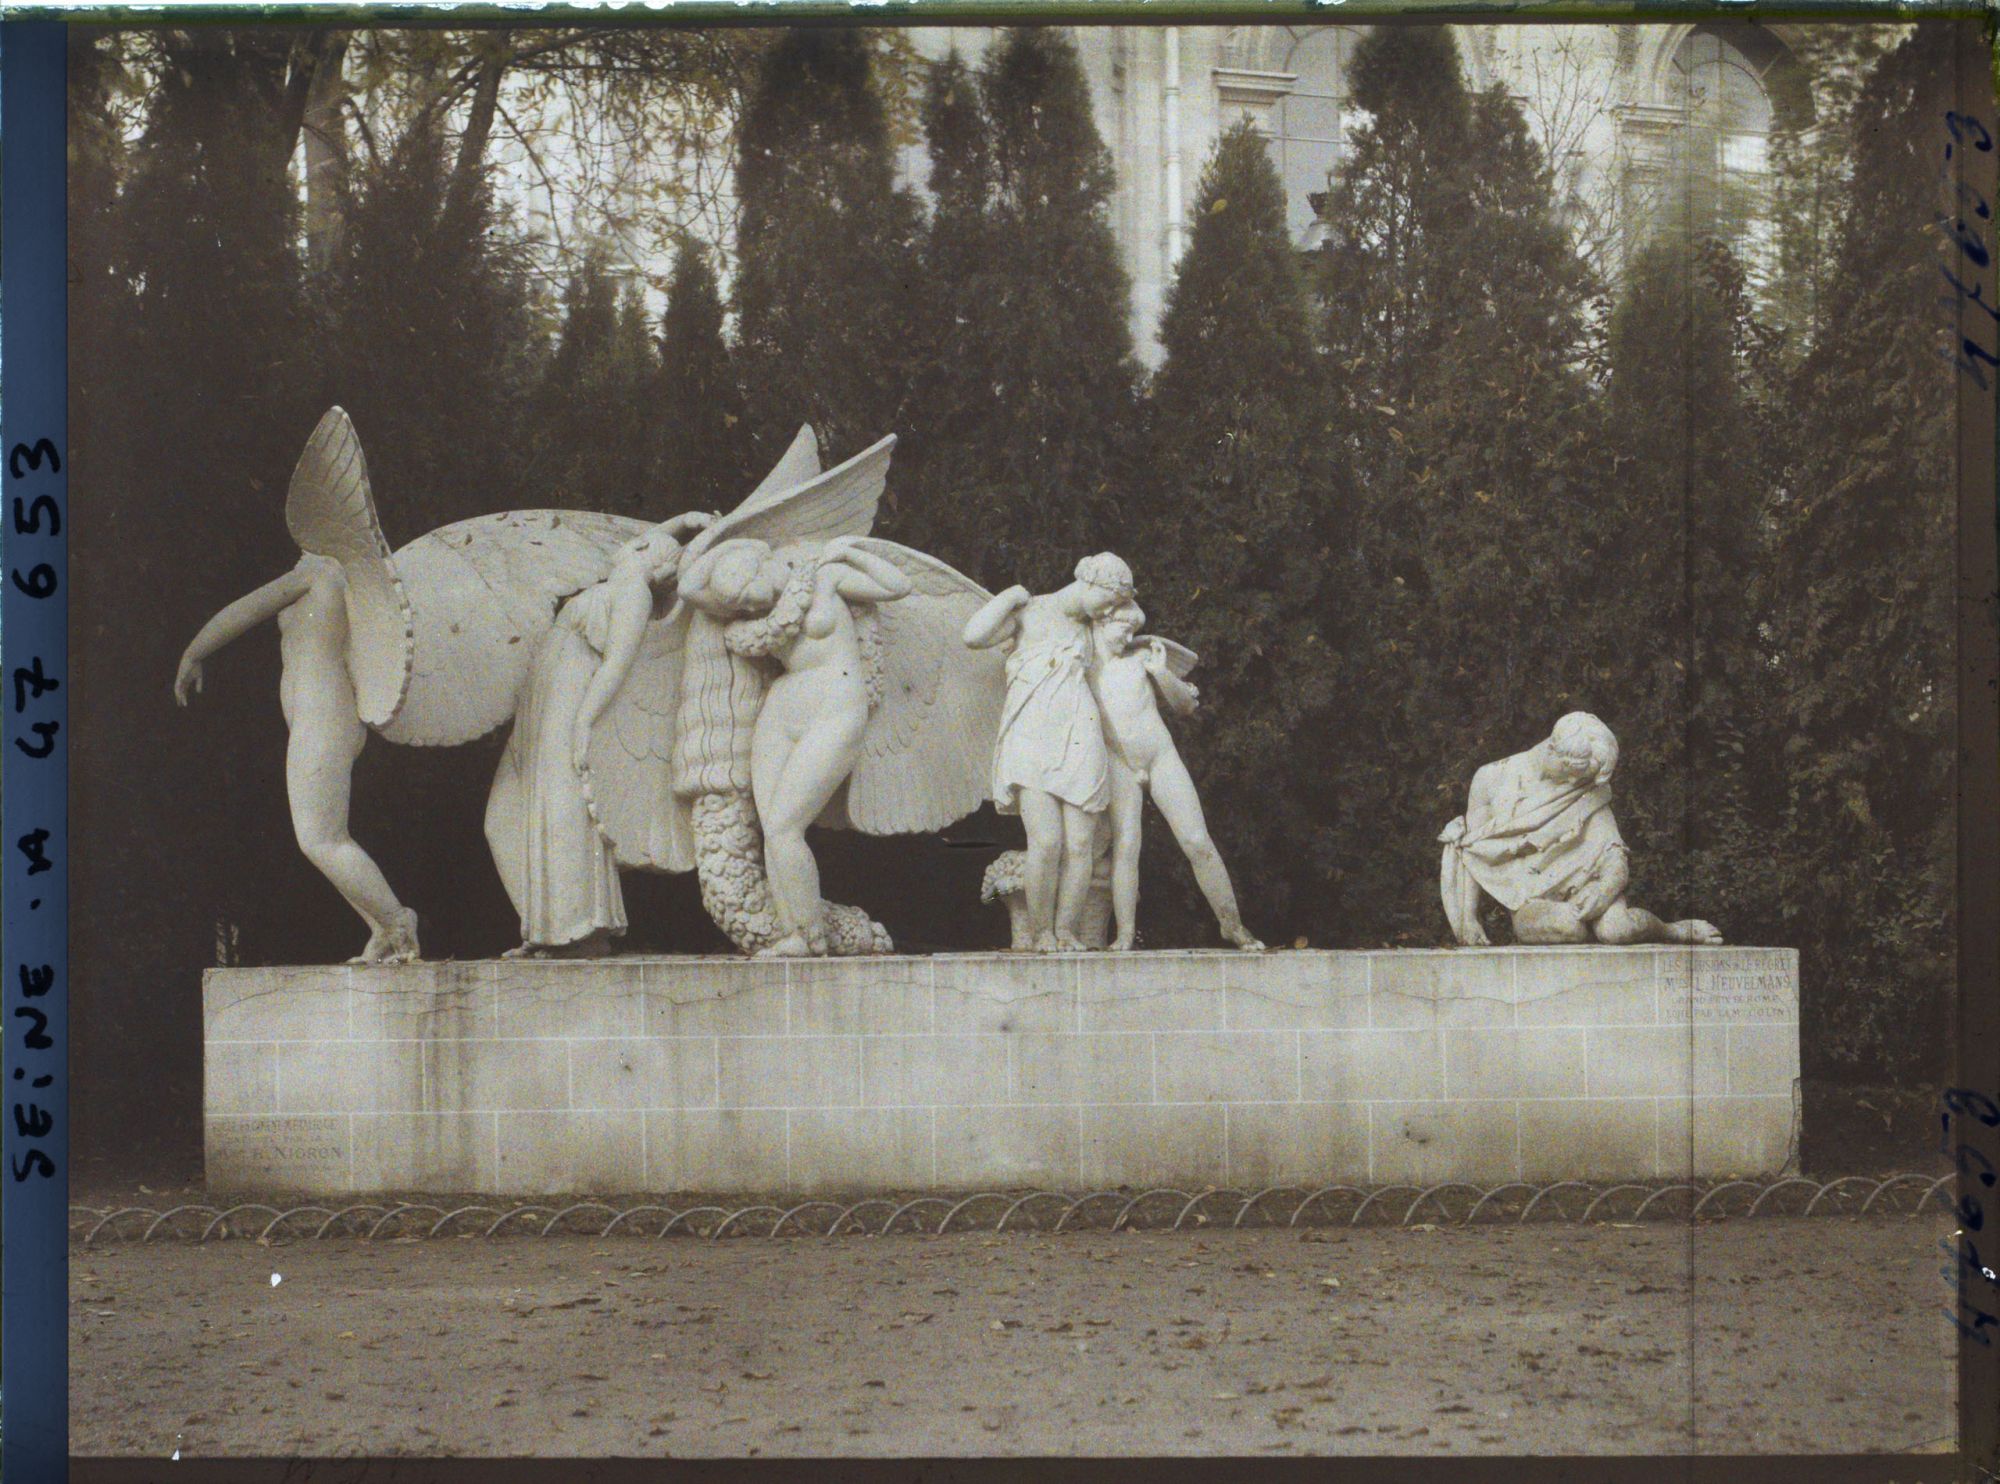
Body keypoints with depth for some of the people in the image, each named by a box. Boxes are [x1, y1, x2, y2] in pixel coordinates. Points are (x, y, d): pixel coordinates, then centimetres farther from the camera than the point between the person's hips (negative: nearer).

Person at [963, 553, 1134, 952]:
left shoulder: (1085, 627, 20)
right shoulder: (1026, 613, 5)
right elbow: (974, 635, -14)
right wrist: (1013, 595, -4)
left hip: (1079, 744, 5)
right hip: (1031, 741, -5)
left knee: (1079, 844, -6)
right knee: (1046, 841, -17)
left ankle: (1068, 931, 7)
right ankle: (1041, 931, -2)